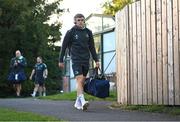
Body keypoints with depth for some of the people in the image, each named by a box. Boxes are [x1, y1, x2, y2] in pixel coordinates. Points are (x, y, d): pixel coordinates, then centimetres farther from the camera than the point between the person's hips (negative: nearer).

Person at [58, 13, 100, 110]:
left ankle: (78, 102, 18)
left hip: (86, 60, 4)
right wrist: (61, 60, 4)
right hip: (76, 60, -4)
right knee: (79, 79, -18)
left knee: (82, 81, 7)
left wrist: (96, 60, 10)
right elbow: (64, 47, 4)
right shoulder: (70, 32, -1)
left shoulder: (88, 32, 10)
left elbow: (92, 47, 15)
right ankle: (82, 102, -30)